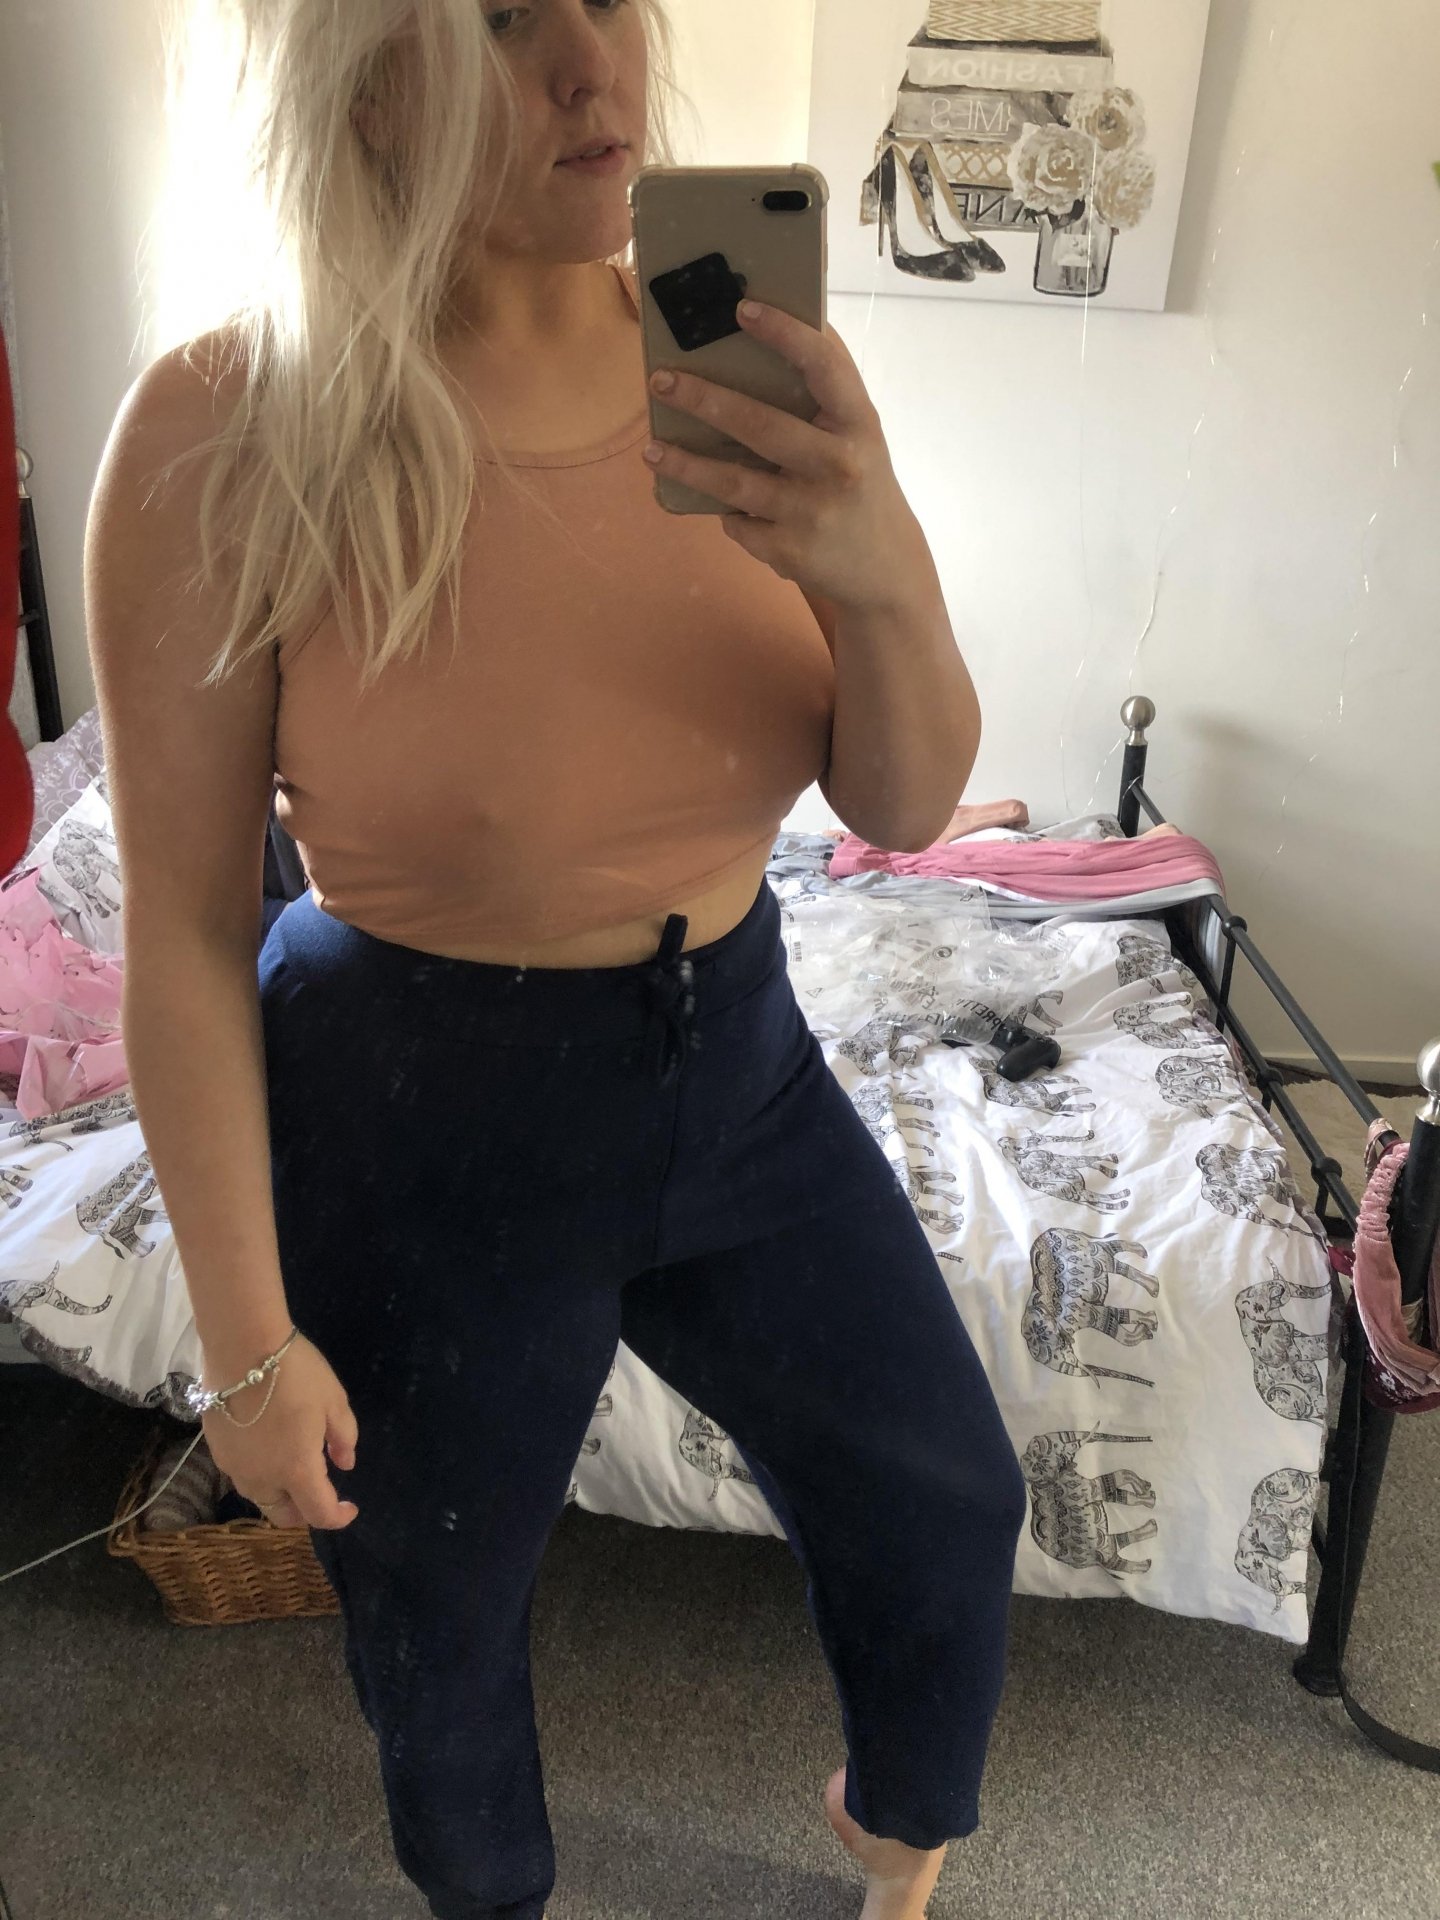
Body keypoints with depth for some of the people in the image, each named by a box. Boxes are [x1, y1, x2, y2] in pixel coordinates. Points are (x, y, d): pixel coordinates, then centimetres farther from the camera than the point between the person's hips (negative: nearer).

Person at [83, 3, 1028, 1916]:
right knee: (437, 1623, 22)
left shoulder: (736, 359, -8)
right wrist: (249, 1336, -8)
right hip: (422, 1131, -3)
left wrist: (880, 577, -29)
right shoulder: (230, 433, -19)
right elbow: (185, 925, -12)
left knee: (950, 1513, 21)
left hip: (742, 1061, 4)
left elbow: (902, 806, -7)